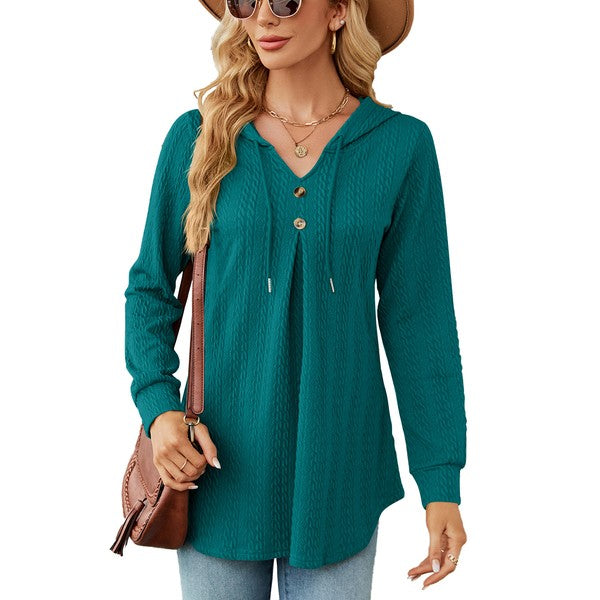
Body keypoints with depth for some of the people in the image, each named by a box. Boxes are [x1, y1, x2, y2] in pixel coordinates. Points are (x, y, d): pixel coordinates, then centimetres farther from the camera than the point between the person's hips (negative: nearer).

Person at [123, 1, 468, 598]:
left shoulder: (401, 144, -4)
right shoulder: (198, 137, -2)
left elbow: (417, 319, -2)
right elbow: (151, 286, 6)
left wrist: (441, 481, -3)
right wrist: (158, 404, -10)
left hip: (338, 474, 0)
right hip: (222, 463, 1)